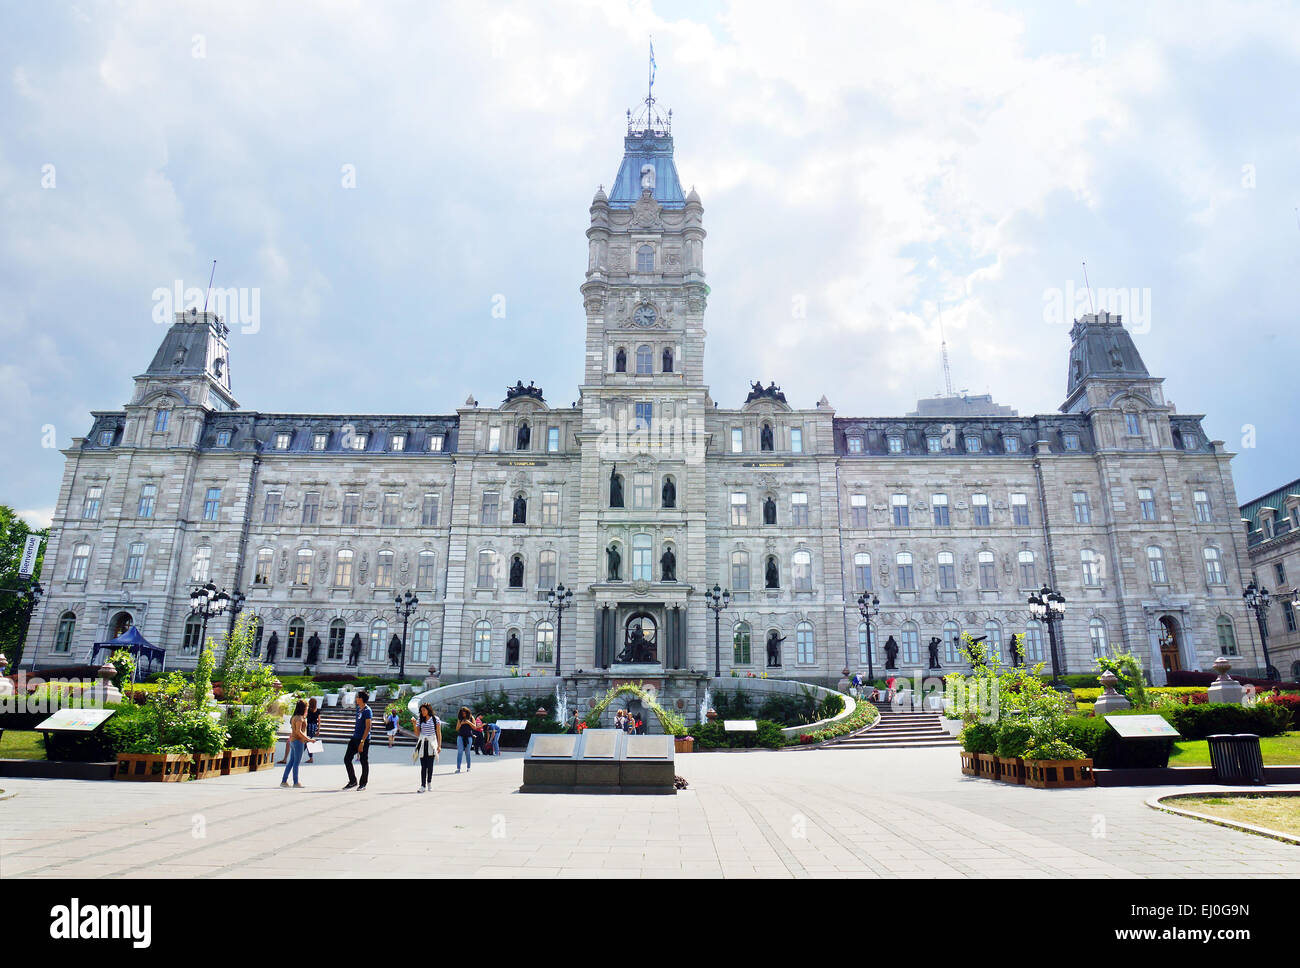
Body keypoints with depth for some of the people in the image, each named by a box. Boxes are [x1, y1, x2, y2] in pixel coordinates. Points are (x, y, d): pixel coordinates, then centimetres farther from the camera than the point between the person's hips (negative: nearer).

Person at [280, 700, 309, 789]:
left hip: (293, 741, 10)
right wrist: (308, 739, -21)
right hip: (298, 741, -10)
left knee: (291, 761, 12)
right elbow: (298, 731, -22)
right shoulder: (299, 718, -15)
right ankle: (296, 782, 0)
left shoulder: (295, 717, 15)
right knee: (296, 762, -4)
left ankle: (284, 781, 14)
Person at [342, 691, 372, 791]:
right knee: (347, 759, 8)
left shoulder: (367, 711, -15)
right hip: (355, 738, 9)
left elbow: (368, 727, -19)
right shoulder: (358, 708, 11)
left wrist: (362, 742, -22)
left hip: (363, 739, -9)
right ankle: (352, 781, 19)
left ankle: (363, 784, 13)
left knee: (364, 762, 2)